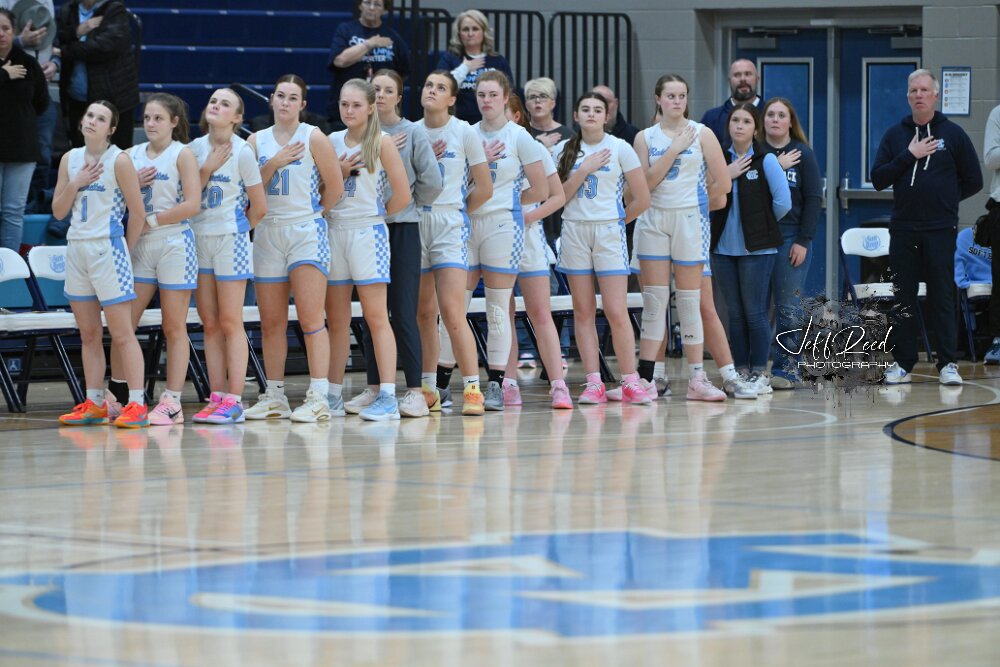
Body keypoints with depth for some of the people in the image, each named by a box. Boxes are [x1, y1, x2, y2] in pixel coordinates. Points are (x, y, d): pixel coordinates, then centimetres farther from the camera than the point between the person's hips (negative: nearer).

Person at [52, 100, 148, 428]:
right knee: (89, 335, 10)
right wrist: (76, 183, -6)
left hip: (107, 249, -6)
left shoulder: (119, 161, -8)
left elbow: (138, 213, -6)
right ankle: (95, 404, 15)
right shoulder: (71, 159, 9)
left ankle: (136, 404, -7)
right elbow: (58, 211, 8)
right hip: (76, 249, 6)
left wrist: (124, 249, -1)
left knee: (122, 333, -7)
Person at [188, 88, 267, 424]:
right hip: (199, 238, 5)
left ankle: (234, 400, -4)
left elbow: (259, 207, -4)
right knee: (210, 324, 6)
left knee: (230, 323, -4)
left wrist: (237, 230, 6)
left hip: (230, 241, -5)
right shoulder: (196, 148, 6)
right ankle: (217, 397, 9)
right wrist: (206, 169, -10)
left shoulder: (242, 152, -8)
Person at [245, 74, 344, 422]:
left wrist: (314, 213, 8)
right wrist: (274, 163, -9)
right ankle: (274, 397, 17)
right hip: (267, 234, 5)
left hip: (306, 232, -5)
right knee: (271, 323, 8)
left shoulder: (313, 138, -2)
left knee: (311, 318, -11)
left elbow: (335, 187, -1)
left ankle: (318, 398, -14)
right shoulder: (257, 141, 10)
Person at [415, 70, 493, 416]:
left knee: (452, 312, -14)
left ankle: (472, 389, -11)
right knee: (424, 314, 7)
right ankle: (429, 389, 14)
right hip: (414, 222, 4)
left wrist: (455, 213, 4)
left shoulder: (465, 132, -1)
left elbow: (484, 189, 2)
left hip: (450, 225, -4)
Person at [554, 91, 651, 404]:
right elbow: (558, 197, 0)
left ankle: (630, 382, -3)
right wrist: (584, 170, -7)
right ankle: (593, 383, 3)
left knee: (617, 312, -9)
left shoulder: (620, 148, 1)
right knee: (583, 312, 1)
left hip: (609, 232, -2)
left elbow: (642, 199, 3)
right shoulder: (564, 150, 7)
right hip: (574, 232, 3)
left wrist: (618, 221, 8)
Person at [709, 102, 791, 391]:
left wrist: (764, 223, 7)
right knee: (735, 313, 7)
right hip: (724, 246, 4)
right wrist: (725, 177, -11)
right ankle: (740, 372, 13)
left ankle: (760, 373, 3)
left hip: (757, 248, -4)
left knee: (754, 312, -4)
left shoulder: (765, 160, -3)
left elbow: (783, 202, -5)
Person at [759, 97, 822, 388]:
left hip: (791, 239, -1)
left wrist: (803, 241, -6)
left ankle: (785, 369, 2)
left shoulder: (803, 154, 4)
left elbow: (814, 199, 1)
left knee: (788, 308, -2)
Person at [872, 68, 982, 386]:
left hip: (941, 229, -2)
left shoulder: (953, 134, 3)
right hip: (903, 229, 2)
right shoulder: (895, 135, 8)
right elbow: (878, 178, 0)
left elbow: (973, 181, 6)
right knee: (903, 299, 5)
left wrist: (943, 199, 5)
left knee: (942, 298, -2)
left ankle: (948, 364, 2)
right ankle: (902, 363, 11)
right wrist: (909, 155, -9)